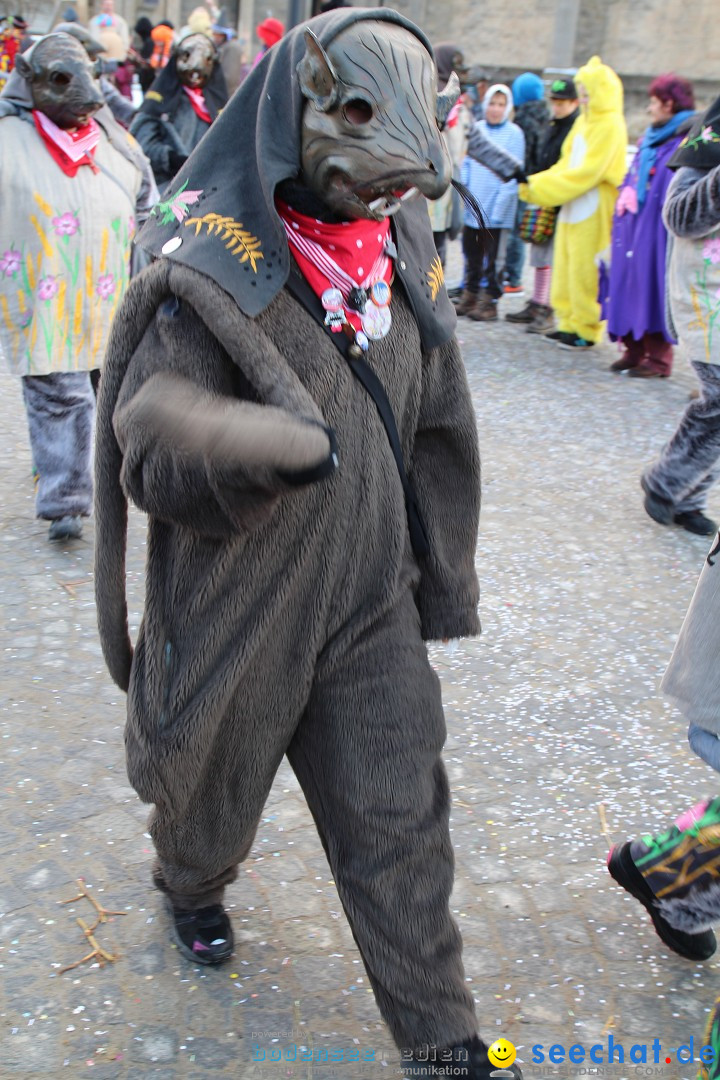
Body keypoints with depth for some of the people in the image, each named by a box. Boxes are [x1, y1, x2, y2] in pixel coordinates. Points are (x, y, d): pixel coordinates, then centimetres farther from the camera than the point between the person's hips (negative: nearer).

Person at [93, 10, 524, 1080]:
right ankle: (191, 883, 57)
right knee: (212, 783, 21)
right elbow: (152, 438, -24)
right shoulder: (214, 269, -17)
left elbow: (434, 431, 10)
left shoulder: (403, 251, 1)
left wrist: (444, 578, 14)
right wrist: (265, 444, -44)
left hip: (369, 598, 4)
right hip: (235, 603, -4)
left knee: (397, 816, 8)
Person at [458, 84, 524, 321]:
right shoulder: (477, 128, 10)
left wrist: (500, 206, -13)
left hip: (496, 210, -4)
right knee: (471, 252, 12)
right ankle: (470, 295, 24)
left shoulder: (514, 134, -4)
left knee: (491, 256, 1)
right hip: (472, 206, 4)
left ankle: (489, 301, 9)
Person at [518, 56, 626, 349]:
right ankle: (570, 322, 19)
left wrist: (541, 188, -18)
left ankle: (586, 330, 5)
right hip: (572, 206, 8)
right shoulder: (584, 121, 15)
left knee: (584, 269, -4)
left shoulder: (610, 125, -12)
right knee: (566, 266, 10)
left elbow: (588, 172, -19)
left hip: (593, 209, -8)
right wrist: (534, 183, 1)